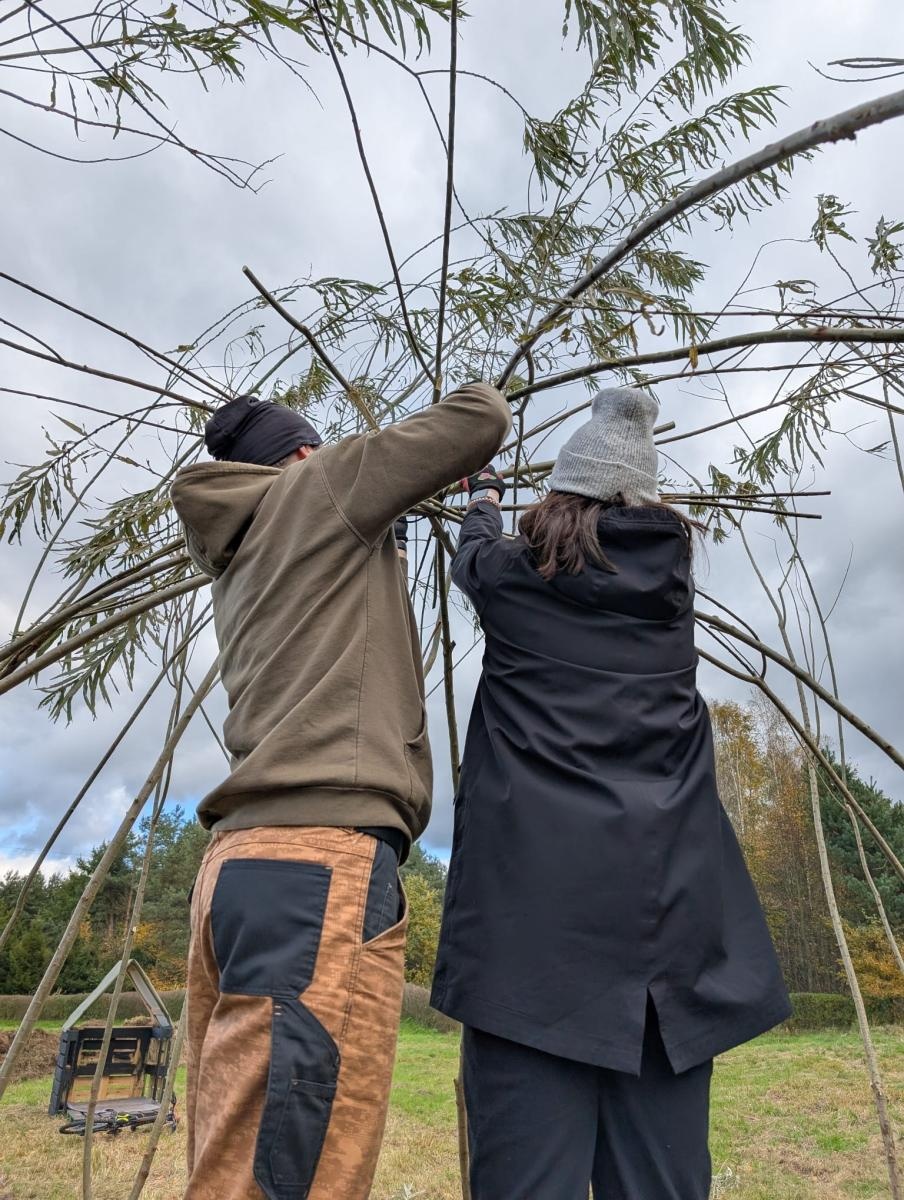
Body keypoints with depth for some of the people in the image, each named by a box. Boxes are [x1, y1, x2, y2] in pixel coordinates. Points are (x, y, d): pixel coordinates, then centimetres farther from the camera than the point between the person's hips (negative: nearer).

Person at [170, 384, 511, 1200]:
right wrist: (478, 400, 31)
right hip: (321, 855, -9)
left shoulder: (241, 562, 29)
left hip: (249, 859, 9)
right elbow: (484, 419, 8)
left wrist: (424, 493, 45)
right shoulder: (317, 485, 8)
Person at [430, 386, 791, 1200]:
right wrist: (612, 496, 55)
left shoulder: (513, 575, 6)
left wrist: (485, 501, 52)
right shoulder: (669, 571, 11)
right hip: (668, 900, 3)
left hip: (537, 900, -3)